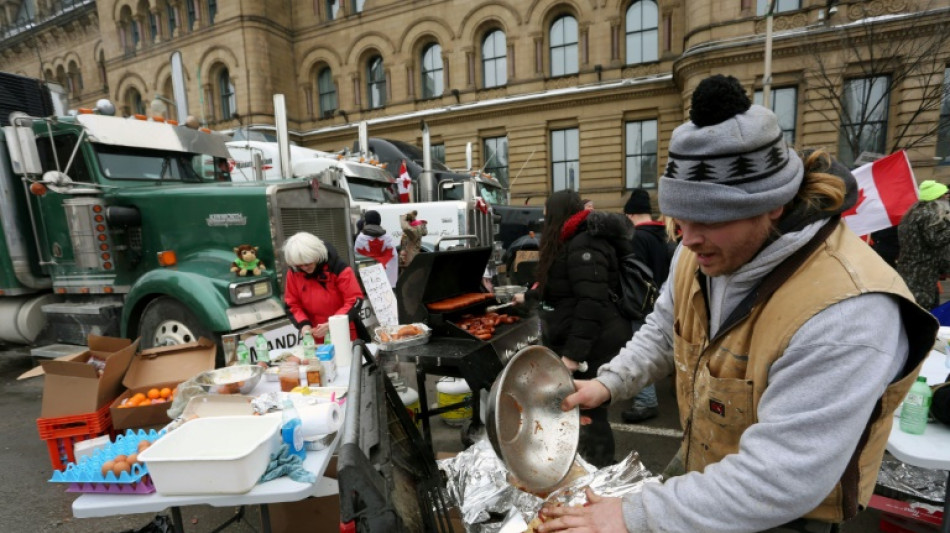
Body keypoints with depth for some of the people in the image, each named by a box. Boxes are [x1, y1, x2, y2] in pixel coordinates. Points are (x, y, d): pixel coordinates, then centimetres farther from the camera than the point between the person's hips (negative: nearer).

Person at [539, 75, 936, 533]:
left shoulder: (844, 311, -34)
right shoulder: (700, 252, -11)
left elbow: (780, 482, -33)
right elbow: (663, 331, 6)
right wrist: (608, 383, -8)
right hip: (697, 462, 6)